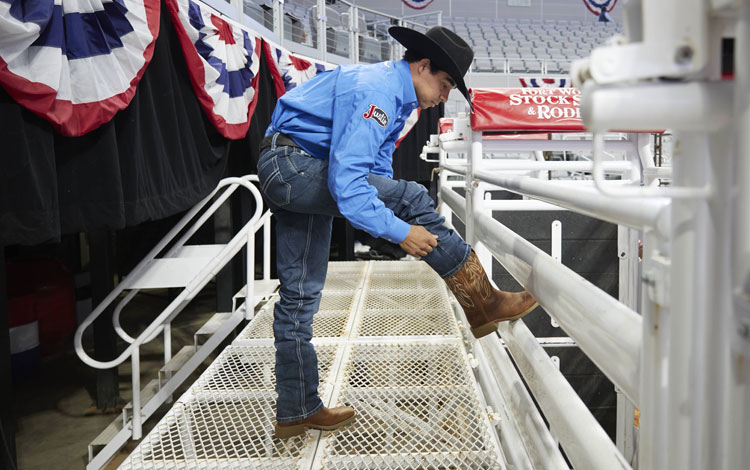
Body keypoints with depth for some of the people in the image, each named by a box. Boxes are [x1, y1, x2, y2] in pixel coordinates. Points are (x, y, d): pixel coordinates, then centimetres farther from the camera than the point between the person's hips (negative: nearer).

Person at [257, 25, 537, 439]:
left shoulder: (393, 94, 14)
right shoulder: (376, 92, -19)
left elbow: (378, 170, 18)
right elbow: (346, 179, -29)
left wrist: (395, 220, 9)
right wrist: (400, 231, -26)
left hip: (294, 179, 11)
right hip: (291, 162, -11)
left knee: (300, 294, 10)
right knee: (410, 198, -18)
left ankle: (296, 412, 19)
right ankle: (482, 301, -10)